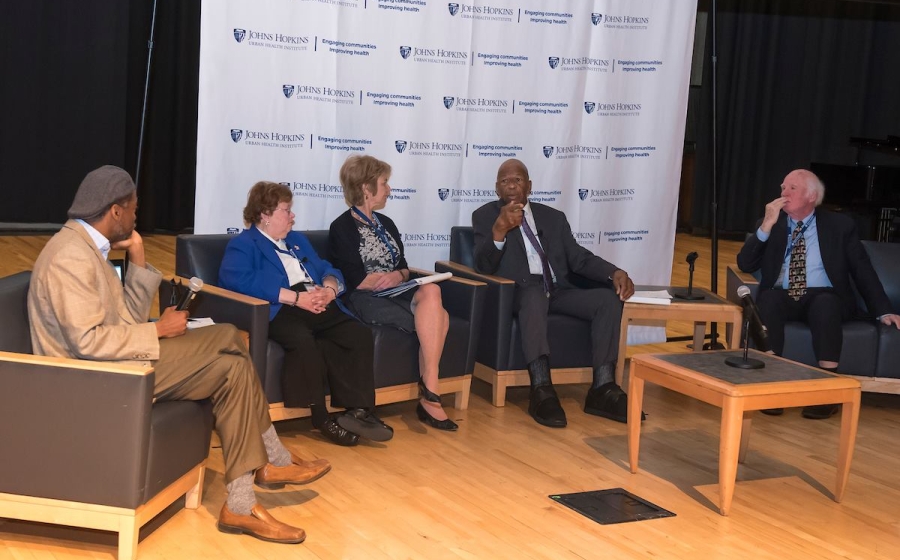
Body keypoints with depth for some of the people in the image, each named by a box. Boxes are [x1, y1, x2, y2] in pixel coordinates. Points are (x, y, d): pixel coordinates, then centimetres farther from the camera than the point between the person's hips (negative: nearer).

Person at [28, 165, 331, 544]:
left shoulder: (86, 247, 13)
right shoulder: (70, 257, -19)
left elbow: (129, 318, 12)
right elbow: (88, 342, -26)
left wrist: (138, 260, 3)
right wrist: (159, 331, -16)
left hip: (114, 362, 10)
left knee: (233, 366, -3)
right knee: (227, 338, -12)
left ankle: (240, 504, -2)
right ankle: (272, 459, 1)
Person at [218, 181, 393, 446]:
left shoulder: (298, 240, 31)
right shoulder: (242, 245, 5)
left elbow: (327, 270, 24)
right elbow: (241, 281, -15)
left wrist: (330, 288, -3)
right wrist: (296, 297, -19)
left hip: (319, 306, 7)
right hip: (281, 310, -7)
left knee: (360, 335, -19)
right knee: (303, 341, -38)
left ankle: (357, 411, -20)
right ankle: (320, 416, -24)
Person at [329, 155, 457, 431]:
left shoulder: (386, 224, 20)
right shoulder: (343, 227, -3)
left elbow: (404, 268, 15)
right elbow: (358, 280, -12)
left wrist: (398, 276, -9)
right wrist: (397, 276, -3)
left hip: (395, 294, 7)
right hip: (364, 300, -6)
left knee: (431, 292, -27)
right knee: (436, 318, -24)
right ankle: (429, 395, -17)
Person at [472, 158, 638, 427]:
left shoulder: (554, 217, 20)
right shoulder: (485, 216, 7)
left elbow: (579, 259, 13)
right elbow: (483, 267, -6)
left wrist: (615, 272, -7)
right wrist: (499, 229, -25)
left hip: (557, 292, 5)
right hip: (516, 293, -5)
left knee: (610, 297, -19)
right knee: (535, 294, -39)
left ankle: (602, 388, -23)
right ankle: (541, 390, -44)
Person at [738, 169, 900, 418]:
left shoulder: (839, 225, 6)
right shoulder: (769, 224, 10)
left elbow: (862, 270, 5)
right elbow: (745, 265, -1)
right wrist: (767, 225, -11)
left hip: (824, 299, -1)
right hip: (781, 298, 1)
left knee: (825, 304, -36)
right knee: (768, 299, -34)